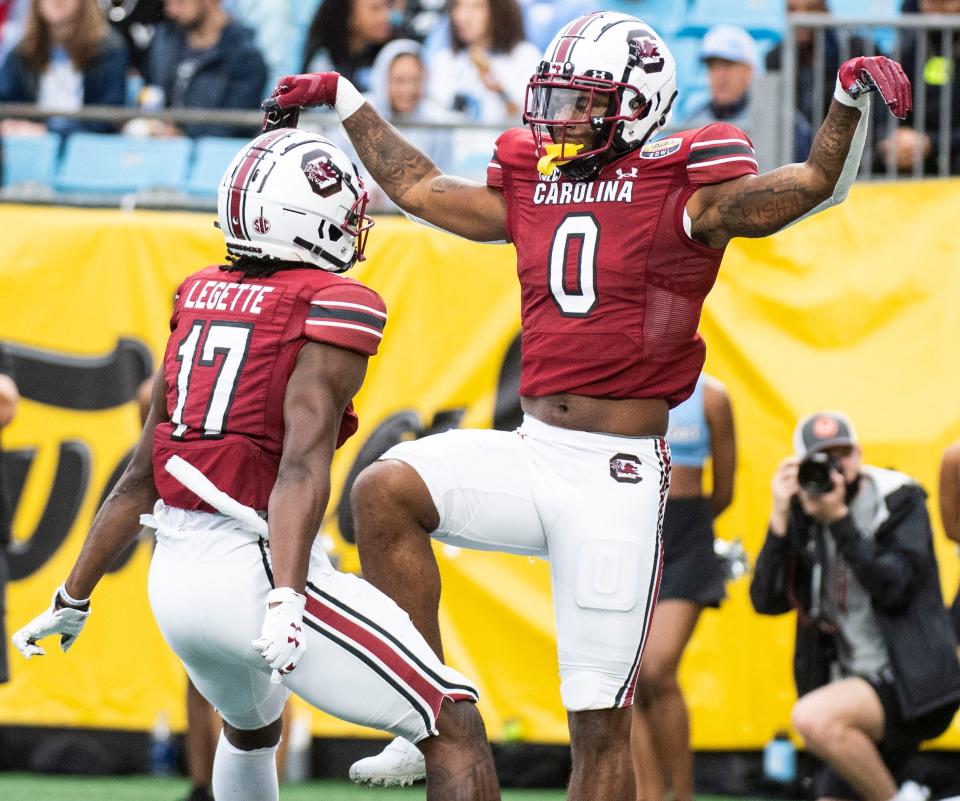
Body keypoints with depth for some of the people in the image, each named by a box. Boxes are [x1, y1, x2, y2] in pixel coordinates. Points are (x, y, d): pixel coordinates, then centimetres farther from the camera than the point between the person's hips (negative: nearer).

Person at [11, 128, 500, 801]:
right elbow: (302, 461, -21)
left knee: (252, 728, 36)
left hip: (175, 576, 8)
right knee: (456, 731, -4)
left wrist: (74, 599, 25)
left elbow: (142, 475, 17)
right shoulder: (335, 306, -7)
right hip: (258, 570, -8)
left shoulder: (200, 297, 13)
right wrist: (285, 600, -30)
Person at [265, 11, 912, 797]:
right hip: (532, 454, 5)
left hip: (618, 475, -5)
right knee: (385, 491, -19)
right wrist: (345, 102, 30)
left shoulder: (682, 193, -4)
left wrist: (851, 103, -30)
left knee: (601, 717, -2)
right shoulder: (530, 184, 12)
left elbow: (815, 185, -13)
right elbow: (419, 187, 27)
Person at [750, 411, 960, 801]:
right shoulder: (805, 518, 7)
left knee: (813, 717, -32)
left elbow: (894, 589, -19)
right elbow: (768, 601, -4)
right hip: (856, 684, 7)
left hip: (913, 684, -7)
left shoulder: (900, 501, -5)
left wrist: (839, 520, -20)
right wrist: (781, 518, -12)